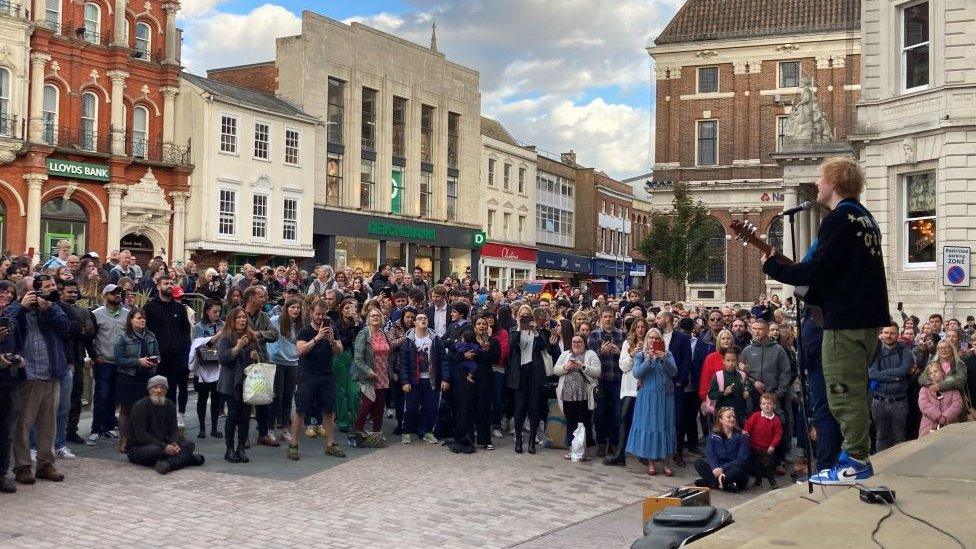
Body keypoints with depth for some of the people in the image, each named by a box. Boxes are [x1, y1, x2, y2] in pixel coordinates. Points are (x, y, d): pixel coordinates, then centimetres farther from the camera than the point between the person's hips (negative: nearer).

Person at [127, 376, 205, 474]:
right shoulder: (140, 406, -13)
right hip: (139, 448, -6)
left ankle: (169, 463, -38)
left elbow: (174, 429, 5)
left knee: (189, 444, -13)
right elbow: (140, 435, -20)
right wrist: (164, 447, -27)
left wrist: (174, 443, -20)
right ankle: (184, 457, -17)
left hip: (162, 444, 6)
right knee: (155, 450, -38)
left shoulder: (170, 405, 7)